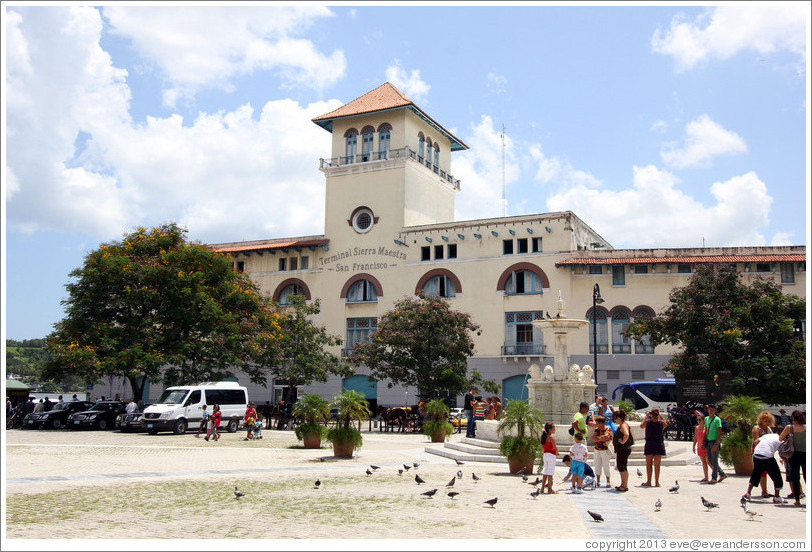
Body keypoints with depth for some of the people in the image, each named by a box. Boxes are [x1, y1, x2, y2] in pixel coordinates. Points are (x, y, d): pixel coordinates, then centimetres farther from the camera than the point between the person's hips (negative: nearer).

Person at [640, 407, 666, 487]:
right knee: (657, 465, 5)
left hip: (649, 445, -1)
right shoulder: (661, 422, -8)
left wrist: (646, 417, 11)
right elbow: (665, 424, 17)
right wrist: (660, 416, 13)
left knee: (649, 464, 8)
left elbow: (641, 426, 9)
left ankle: (648, 481, 10)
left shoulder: (647, 422, -11)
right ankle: (657, 482, 7)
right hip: (659, 445, 1)